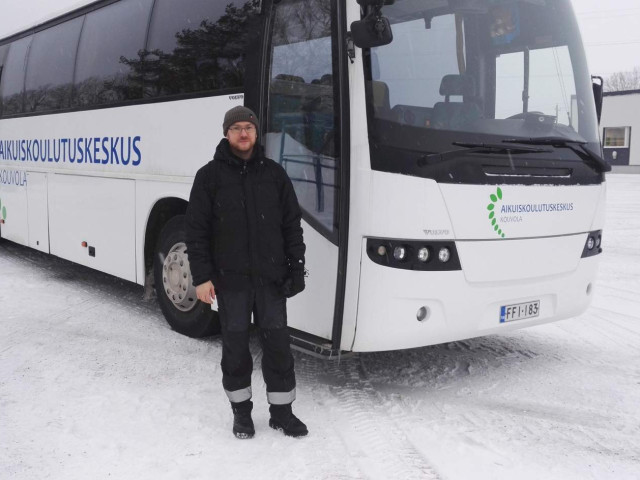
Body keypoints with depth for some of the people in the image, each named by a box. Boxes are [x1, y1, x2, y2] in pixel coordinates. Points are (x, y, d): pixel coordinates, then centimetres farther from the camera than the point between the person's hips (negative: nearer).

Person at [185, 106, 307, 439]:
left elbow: (292, 224, 8)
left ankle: (281, 411, 19)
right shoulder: (210, 176, 0)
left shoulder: (274, 174, 7)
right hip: (230, 278, -1)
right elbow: (196, 230, -2)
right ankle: (241, 411, 24)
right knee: (235, 346, 8)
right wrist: (201, 276, -8)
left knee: (277, 343, 6)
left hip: (271, 277, 2)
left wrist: (296, 268, 2)